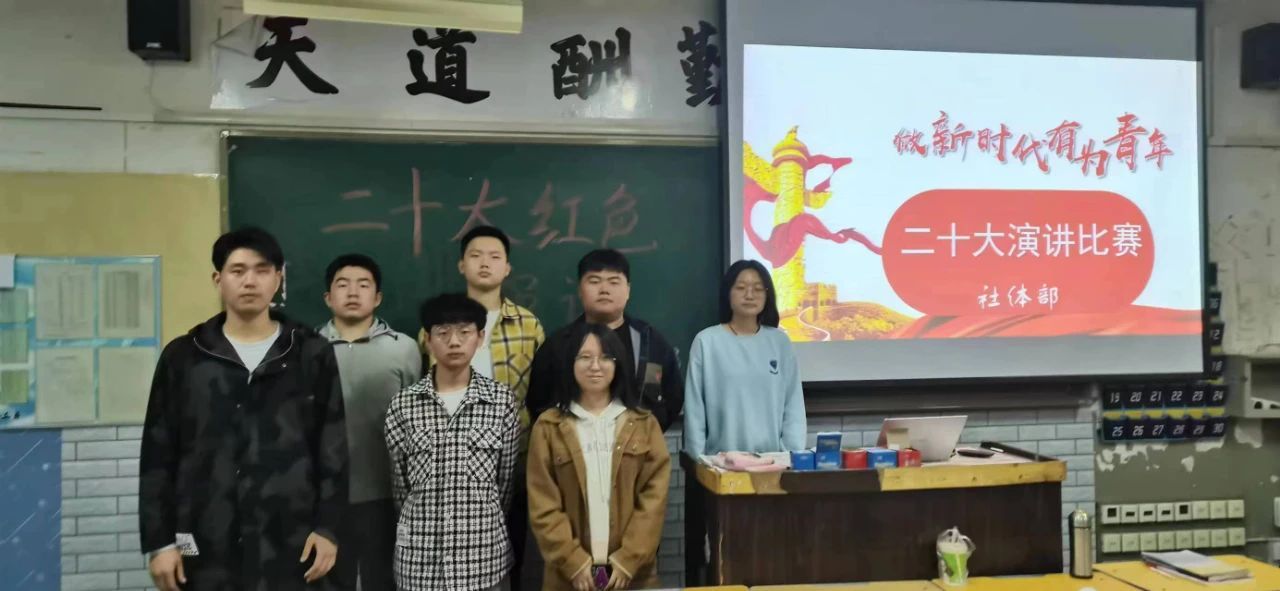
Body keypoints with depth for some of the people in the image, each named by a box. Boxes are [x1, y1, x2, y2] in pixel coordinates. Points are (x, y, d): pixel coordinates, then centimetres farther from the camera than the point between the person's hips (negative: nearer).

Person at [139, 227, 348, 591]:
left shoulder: (313, 354, 3)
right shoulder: (182, 357, 5)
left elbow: (333, 451, 3)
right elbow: (159, 457, 6)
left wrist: (328, 527, -3)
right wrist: (159, 542, 1)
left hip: (293, 549, -1)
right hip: (207, 552, 1)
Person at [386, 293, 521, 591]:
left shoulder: (502, 400, -2)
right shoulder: (403, 403, 0)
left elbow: (506, 479, 6)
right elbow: (400, 483, 8)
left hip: (484, 555, 0)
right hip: (419, 557, 1)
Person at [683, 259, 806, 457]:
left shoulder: (780, 341, 5)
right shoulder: (706, 341, -3)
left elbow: (794, 406, 5)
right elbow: (694, 409, -1)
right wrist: (699, 461, -4)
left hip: (772, 457, 2)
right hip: (721, 458, -2)